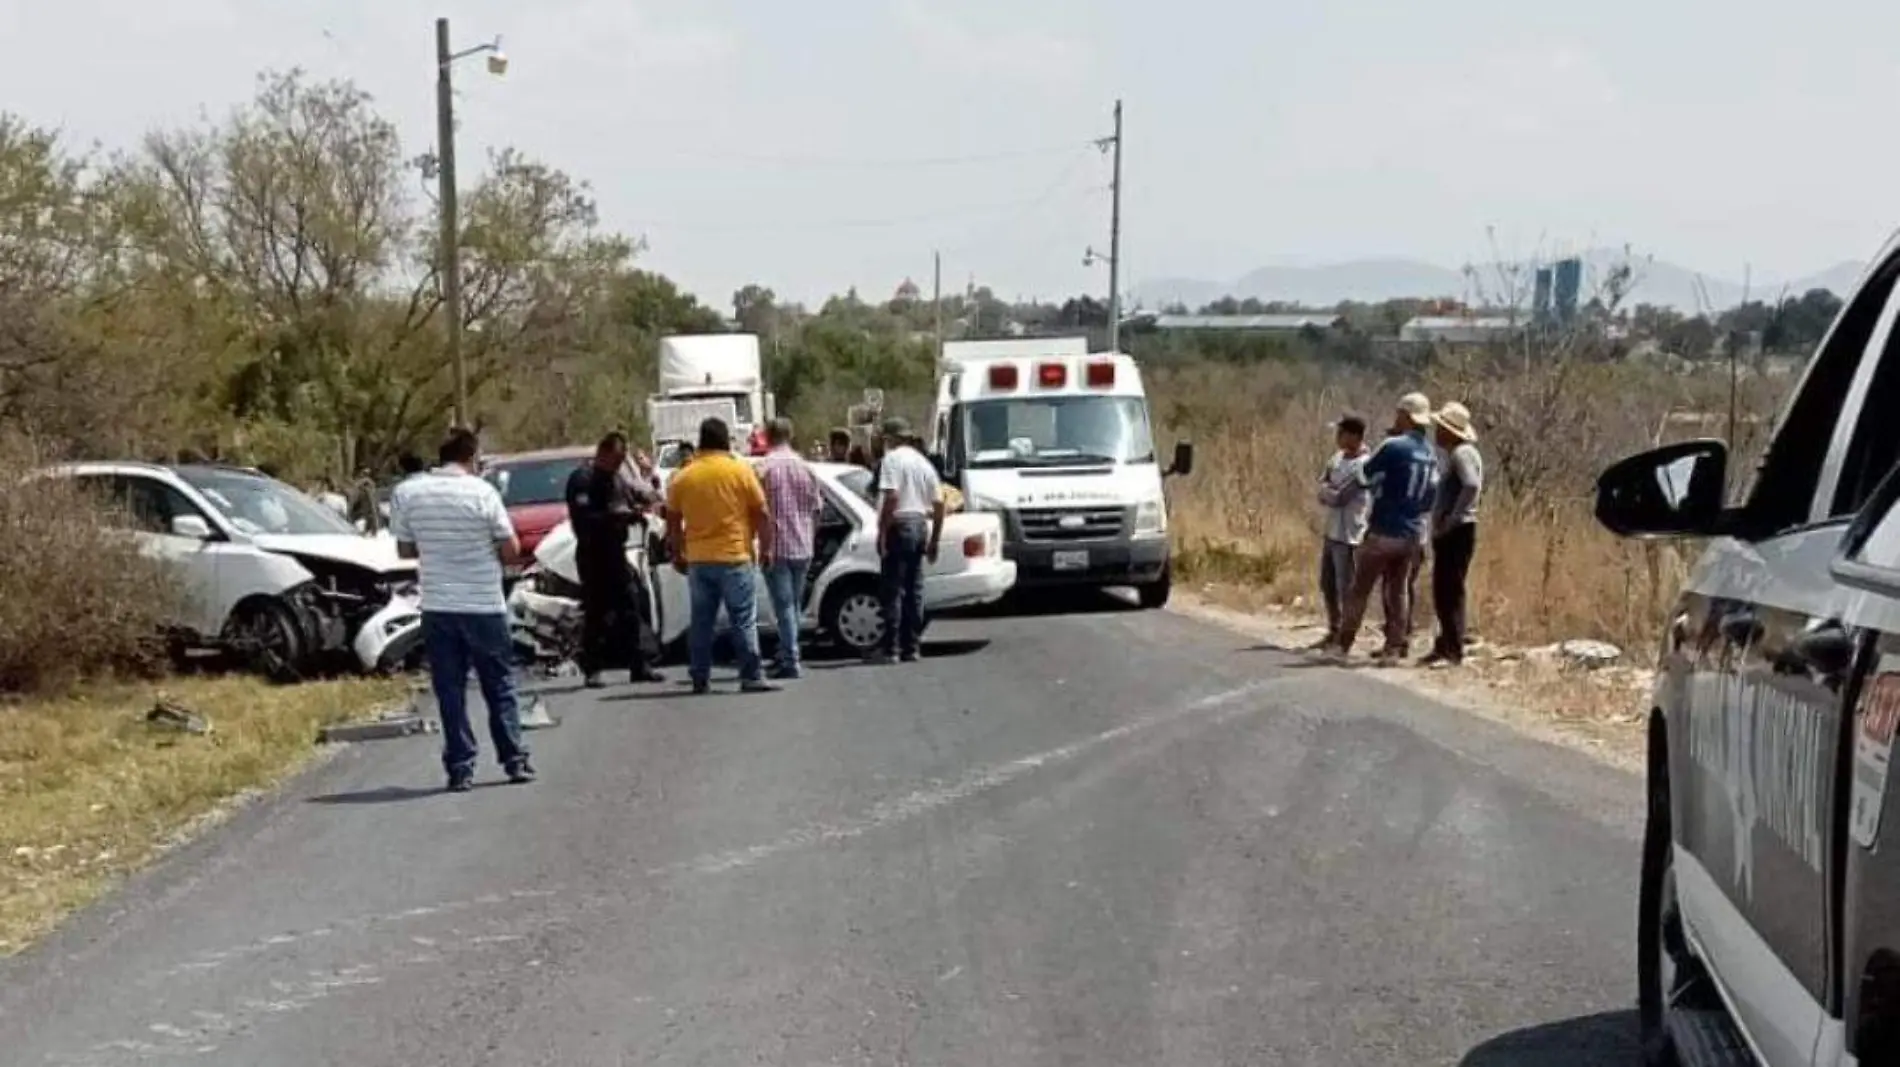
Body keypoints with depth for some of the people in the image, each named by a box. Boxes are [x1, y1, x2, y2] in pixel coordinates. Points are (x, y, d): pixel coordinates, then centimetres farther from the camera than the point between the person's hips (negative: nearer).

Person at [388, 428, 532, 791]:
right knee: (500, 686, 12)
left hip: (437, 607, 2)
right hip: (484, 605, -2)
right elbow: (511, 550, -6)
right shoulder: (482, 493, -10)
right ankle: (515, 759, 15)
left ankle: (460, 768, 5)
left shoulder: (406, 493, -3)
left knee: (450, 691, 7)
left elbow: (404, 550, 6)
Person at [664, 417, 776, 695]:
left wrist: (677, 555, 20)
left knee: (701, 622, 10)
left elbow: (673, 522, 9)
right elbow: (762, 515, -4)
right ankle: (751, 677, -4)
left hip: (698, 560, 3)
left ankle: (700, 679, 11)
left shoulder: (682, 477, 5)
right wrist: (766, 547, 7)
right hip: (734, 557, -3)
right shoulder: (740, 471, -4)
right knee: (744, 620, -1)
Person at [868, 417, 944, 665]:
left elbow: (891, 497, -19)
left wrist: (881, 532, -16)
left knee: (894, 589, -6)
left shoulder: (892, 459, -7)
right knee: (914, 590, 9)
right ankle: (911, 648, 11)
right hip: (921, 526, 7)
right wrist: (934, 539, 20)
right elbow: (938, 503, 15)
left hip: (899, 526, -7)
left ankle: (889, 648, -8)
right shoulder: (923, 462, 16)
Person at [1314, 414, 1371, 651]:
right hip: (1330, 531, 9)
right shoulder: (1337, 457, 10)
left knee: (1346, 588, -3)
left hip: (1349, 535, -9)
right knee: (1327, 585, 16)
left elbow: (1339, 498, -19)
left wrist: (1327, 491, -1)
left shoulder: (1363, 465, -17)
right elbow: (1322, 488, 9)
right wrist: (1331, 493, -11)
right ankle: (1334, 632, 28)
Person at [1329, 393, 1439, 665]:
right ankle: (1394, 649, 9)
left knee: (1360, 589, 4)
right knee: (1396, 592, 13)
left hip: (1383, 533, -6)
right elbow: (1431, 496, 10)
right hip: (1412, 535, 6)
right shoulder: (1431, 455, 5)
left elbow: (1364, 477, -3)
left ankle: (1343, 645, 7)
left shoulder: (1394, 446, -15)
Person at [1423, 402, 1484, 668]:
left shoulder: (1463, 453, -13)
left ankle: (1453, 651, -8)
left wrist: (1452, 519, -23)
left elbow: (1472, 486, -28)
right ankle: (1445, 646, 20)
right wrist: (1440, 520, 14)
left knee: (1450, 591, -9)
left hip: (1457, 532, -10)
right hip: (1447, 534, 10)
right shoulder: (1453, 454, 19)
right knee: (1442, 592, 14)